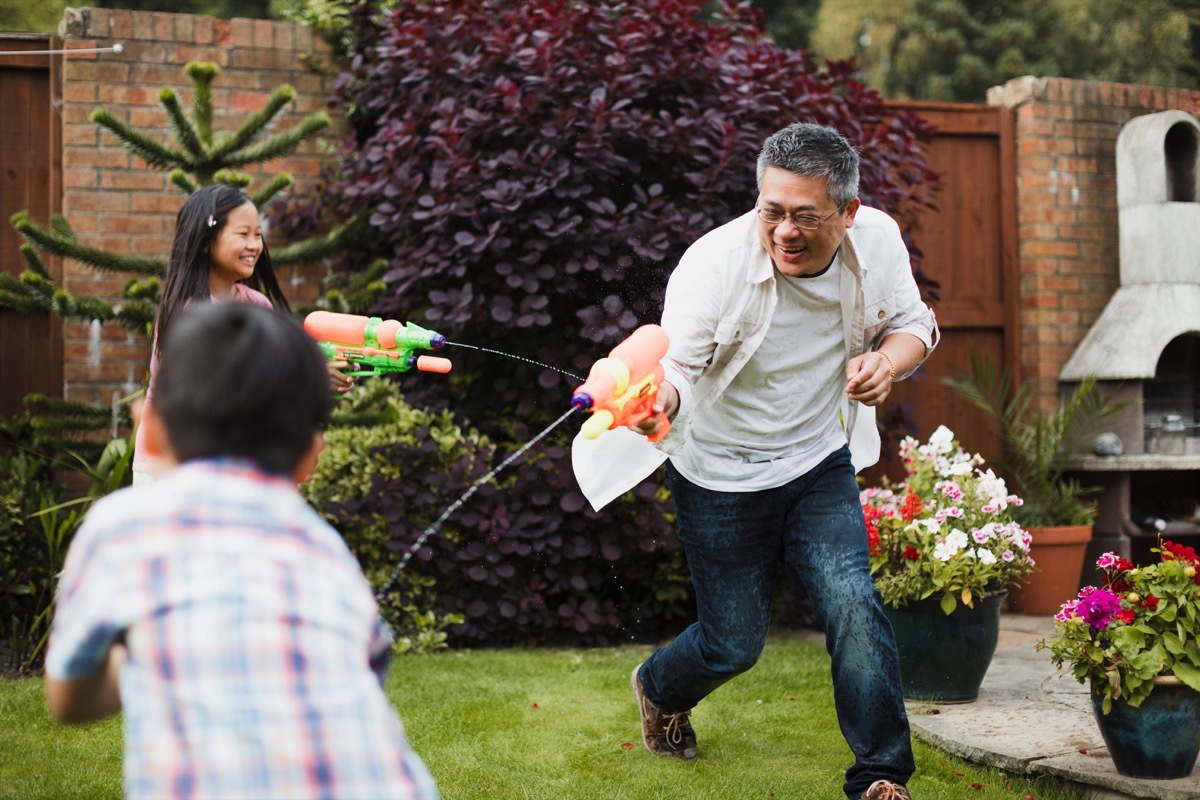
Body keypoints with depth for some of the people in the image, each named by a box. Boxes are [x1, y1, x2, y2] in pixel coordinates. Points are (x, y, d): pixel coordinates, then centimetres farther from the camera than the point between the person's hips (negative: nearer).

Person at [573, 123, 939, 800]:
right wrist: (658, 398, -57)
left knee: (854, 609, -14)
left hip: (820, 464, 3)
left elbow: (912, 323, 2)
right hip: (721, 477, -3)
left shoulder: (876, 241, -14)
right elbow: (676, 359, -33)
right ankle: (659, 690, 45)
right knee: (735, 643, 8)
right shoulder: (715, 261, -27)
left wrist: (888, 363, -22)